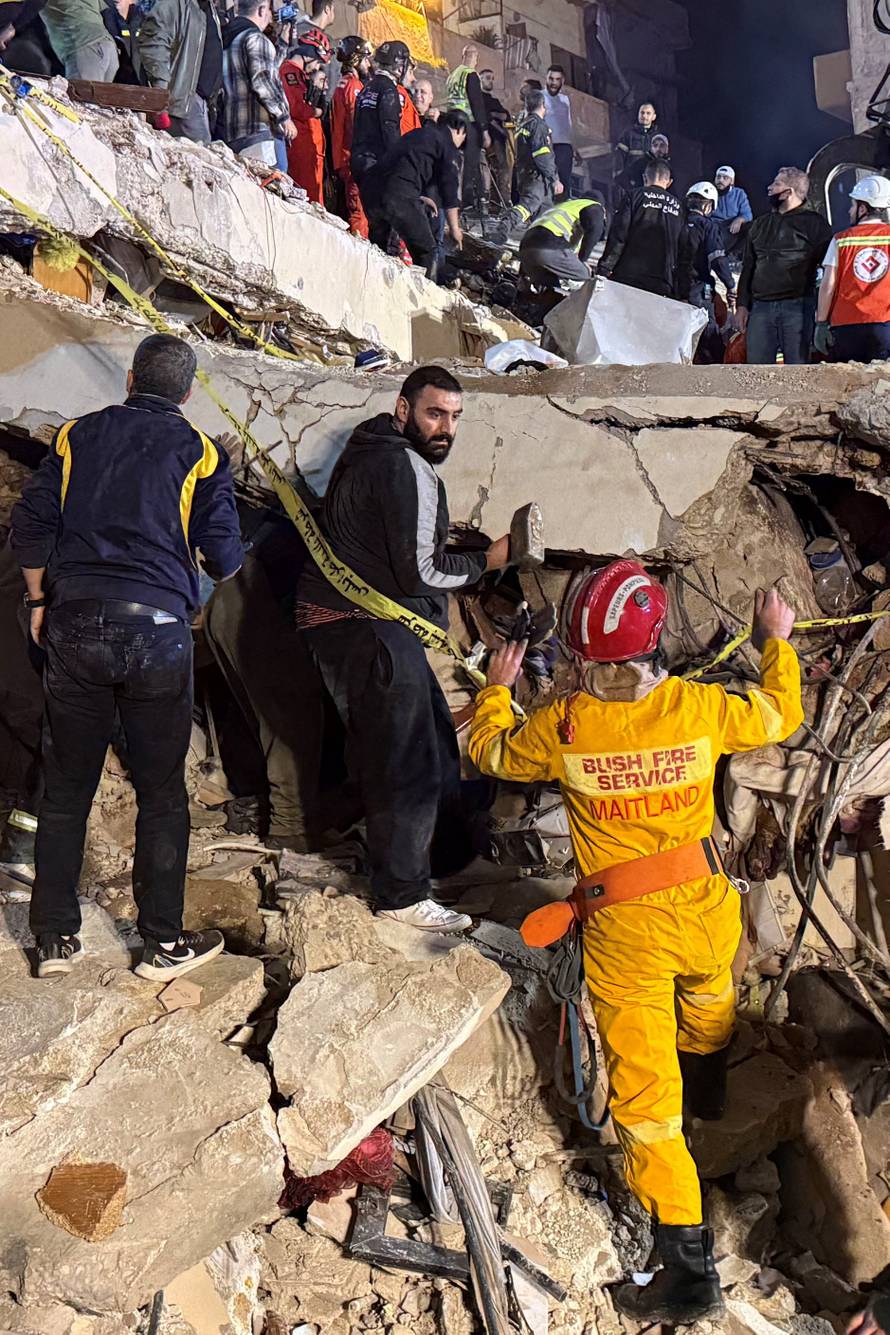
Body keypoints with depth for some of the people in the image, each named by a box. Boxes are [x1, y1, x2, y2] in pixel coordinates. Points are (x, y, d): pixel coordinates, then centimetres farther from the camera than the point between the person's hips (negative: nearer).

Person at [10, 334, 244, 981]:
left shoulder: (78, 435, 8)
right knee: (162, 794, 7)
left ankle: (57, 938, 17)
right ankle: (164, 944, 14)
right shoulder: (200, 452, 2)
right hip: (158, 631, -2)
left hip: (75, 629, 2)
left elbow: (31, 525, 6)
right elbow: (225, 560, -1)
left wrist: (41, 601, 18)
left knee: (66, 788, 12)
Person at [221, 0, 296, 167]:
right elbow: (263, 81, -16)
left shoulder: (226, 38, 20)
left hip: (230, 131, 9)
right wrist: (285, 117, -10)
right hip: (256, 131, -9)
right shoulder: (256, 38, -7)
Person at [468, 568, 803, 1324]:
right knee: (708, 1008, 37)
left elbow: (490, 751, 4)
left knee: (644, 1090, 5)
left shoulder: (562, 727, -17)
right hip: (704, 907, 4)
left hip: (623, 930, -3)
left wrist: (497, 687, 22)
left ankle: (691, 1266, 8)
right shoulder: (702, 708, -14)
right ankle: (709, 1098, 67)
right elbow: (783, 716, 6)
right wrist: (777, 642, 22)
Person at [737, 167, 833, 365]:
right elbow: (747, 268, 22)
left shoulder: (814, 223, 5)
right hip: (760, 307, 5)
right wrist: (743, 305, 12)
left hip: (797, 307, -5)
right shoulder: (760, 225, 21)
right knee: (757, 368, 0)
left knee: (797, 368, -5)